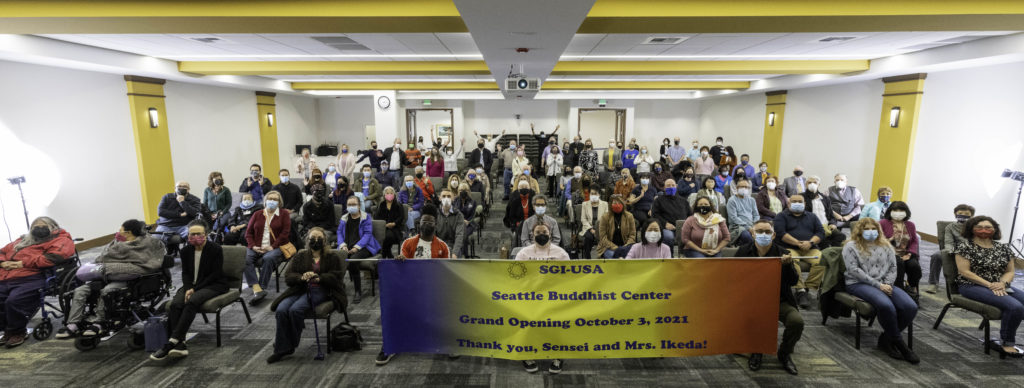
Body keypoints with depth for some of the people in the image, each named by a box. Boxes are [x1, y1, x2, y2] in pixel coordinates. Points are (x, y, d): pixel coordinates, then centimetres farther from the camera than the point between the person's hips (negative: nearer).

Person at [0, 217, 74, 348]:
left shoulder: (60, 240, 8)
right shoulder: (22, 241, 32)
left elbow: (54, 256, -10)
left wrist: (23, 263, -9)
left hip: (32, 278, -7)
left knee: (14, 300, -30)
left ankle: (18, 332, -6)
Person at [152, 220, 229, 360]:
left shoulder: (215, 249, -8)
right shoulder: (186, 251, 8)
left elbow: (216, 273, -10)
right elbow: (185, 273, 9)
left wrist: (195, 288, -16)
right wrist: (189, 288, -11)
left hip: (215, 285, -5)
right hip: (192, 285, 5)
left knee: (192, 301, -33)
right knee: (175, 304, -24)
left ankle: (172, 342, -32)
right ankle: (180, 345, -32)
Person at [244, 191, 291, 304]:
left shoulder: (284, 214, 8)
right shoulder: (257, 214, 19)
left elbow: (285, 233, -2)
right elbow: (248, 232, 13)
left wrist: (272, 247, -13)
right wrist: (253, 246, -5)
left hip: (275, 247, -3)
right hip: (256, 247, 3)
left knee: (268, 258, -36)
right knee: (245, 258, -28)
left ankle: (262, 288, -31)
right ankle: (257, 289, -37)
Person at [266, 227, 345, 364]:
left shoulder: (332, 256, 10)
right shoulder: (300, 256, 19)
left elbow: (337, 276, -2)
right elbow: (288, 276, 9)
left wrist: (318, 278, -17)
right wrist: (302, 277, -13)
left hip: (321, 290, -4)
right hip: (300, 289, 4)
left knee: (295, 309, -28)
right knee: (281, 310, -24)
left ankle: (291, 345, -7)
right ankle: (282, 348, -14)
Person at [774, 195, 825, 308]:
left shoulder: (812, 217, 26)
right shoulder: (781, 216, 13)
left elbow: (821, 232, 13)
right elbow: (780, 233, -3)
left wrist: (811, 242, -8)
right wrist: (798, 243, -12)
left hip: (810, 250, 3)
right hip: (790, 248, -3)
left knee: (822, 260, -29)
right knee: (792, 261, -37)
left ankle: (809, 288, -21)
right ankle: (800, 290, -36)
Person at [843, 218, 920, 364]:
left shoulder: (885, 245, 19)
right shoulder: (851, 246, 1)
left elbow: (892, 268, 13)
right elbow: (854, 270, -9)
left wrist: (887, 284, -5)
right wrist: (878, 285, -12)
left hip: (884, 284, 6)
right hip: (859, 284, -6)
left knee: (911, 307, -20)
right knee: (886, 305, -34)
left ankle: (886, 339, -3)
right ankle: (898, 342, -11)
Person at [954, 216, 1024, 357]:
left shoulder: (1003, 248, 14)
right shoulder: (964, 245, -4)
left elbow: (1010, 271, 12)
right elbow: (964, 271, -9)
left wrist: (1002, 283, -9)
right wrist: (989, 285, -16)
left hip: (1000, 286, 6)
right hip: (972, 286, -6)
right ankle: (1006, 344, -9)